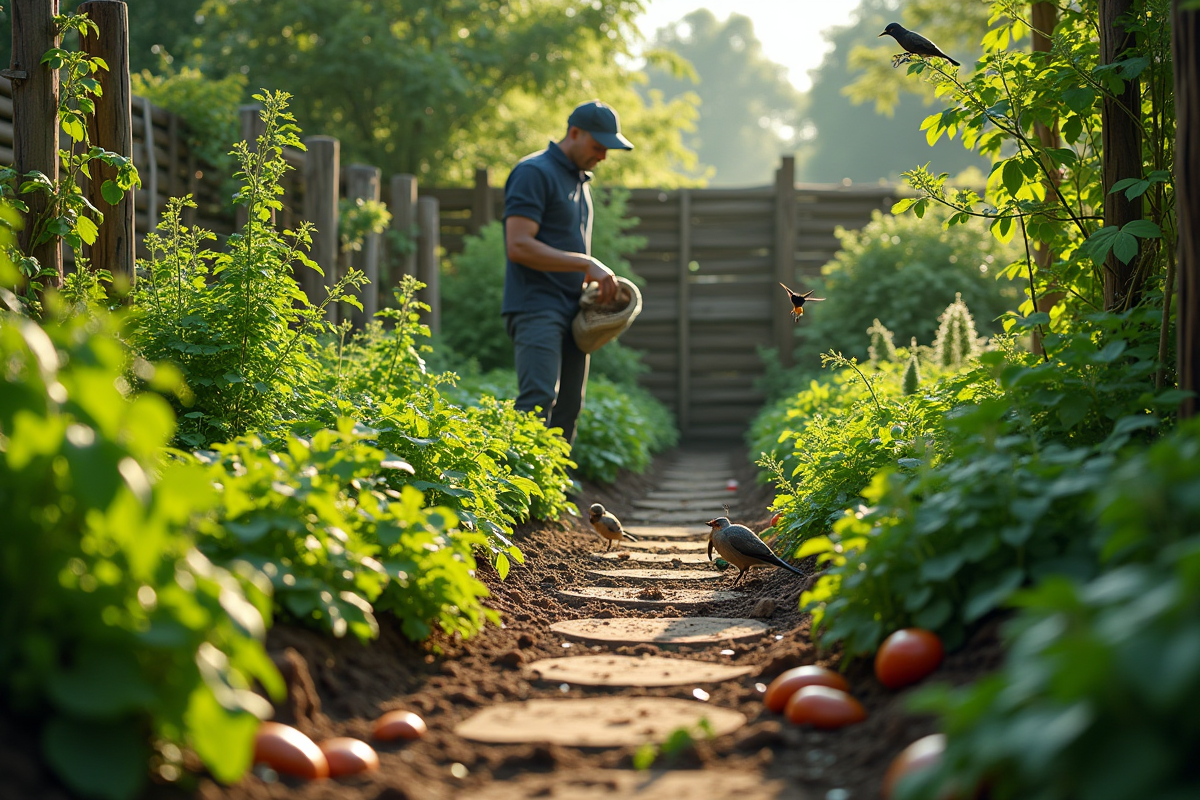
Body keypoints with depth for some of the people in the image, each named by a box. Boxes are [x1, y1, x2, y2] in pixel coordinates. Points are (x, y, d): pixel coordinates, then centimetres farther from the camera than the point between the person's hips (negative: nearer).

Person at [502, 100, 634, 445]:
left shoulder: (580, 180, 21)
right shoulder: (534, 173, -8)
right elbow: (518, 246, -18)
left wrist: (597, 280, 10)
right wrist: (587, 264, -18)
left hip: (572, 311, 9)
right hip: (536, 309, -9)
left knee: (568, 409, 5)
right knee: (538, 401, -20)